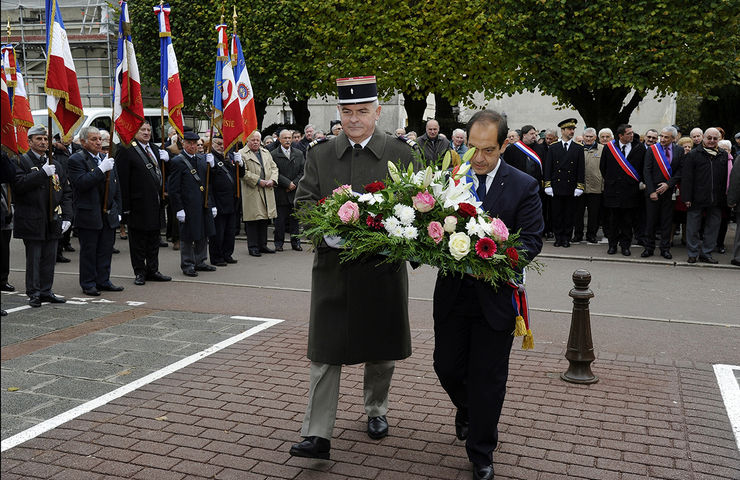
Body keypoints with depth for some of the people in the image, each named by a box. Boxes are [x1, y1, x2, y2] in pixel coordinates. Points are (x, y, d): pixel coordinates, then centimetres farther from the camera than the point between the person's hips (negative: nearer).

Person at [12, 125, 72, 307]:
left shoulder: (55, 165, 15)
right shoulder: (21, 161, -2)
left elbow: (66, 192, 13)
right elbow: (19, 185, -20)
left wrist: (67, 217, 3)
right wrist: (43, 173, -22)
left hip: (53, 222, 5)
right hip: (32, 222, -5)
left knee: (49, 258, 10)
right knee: (33, 258, 1)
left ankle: (46, 291, 20)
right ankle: (34, 293, 10)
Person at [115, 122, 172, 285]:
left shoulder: (155, 149, 13)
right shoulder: (126, 150, -9)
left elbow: (160, 172, 26)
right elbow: (123, 181, -13)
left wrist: (165, 157, 6)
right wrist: (125, 207, -17)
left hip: (155, 203, 7)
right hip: (138, 204, -7)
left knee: (154, 237, 13)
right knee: (138, 239, 3)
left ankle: (153, 270, 23)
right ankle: (140, 272, 12)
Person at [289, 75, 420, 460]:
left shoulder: (401, 153, 2)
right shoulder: (319, 155, 5)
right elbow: (303, 204, 1)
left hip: (382, 267, 0)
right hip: (332, 267, 0)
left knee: (381, 349, 15)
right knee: (325, 353, 0)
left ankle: (376, 410, 38)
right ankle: (317, 435, 5)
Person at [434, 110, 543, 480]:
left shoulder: (524, 186, -5)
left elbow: (531, 241, -10)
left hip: (495, 297, -2)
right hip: (452, 294, 3)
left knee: (488, 379, 6)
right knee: (447, 367, 13)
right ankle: (467, 408, 49)